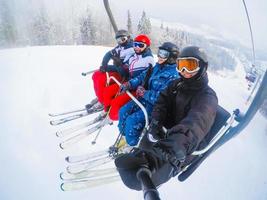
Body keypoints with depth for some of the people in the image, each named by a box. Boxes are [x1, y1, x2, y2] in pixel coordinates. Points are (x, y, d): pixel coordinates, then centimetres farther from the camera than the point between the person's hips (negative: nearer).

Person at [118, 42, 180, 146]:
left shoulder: (173, 76, -21)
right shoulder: (157, 67, 4)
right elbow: (143, 76, 9)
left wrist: (143, 93, -23)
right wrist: (129, 84, -7)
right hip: (145, 99, 8)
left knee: (132, 120, -18)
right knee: (123, 111, 0)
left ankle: (133, 145, 6)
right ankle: (123, 135, 23)